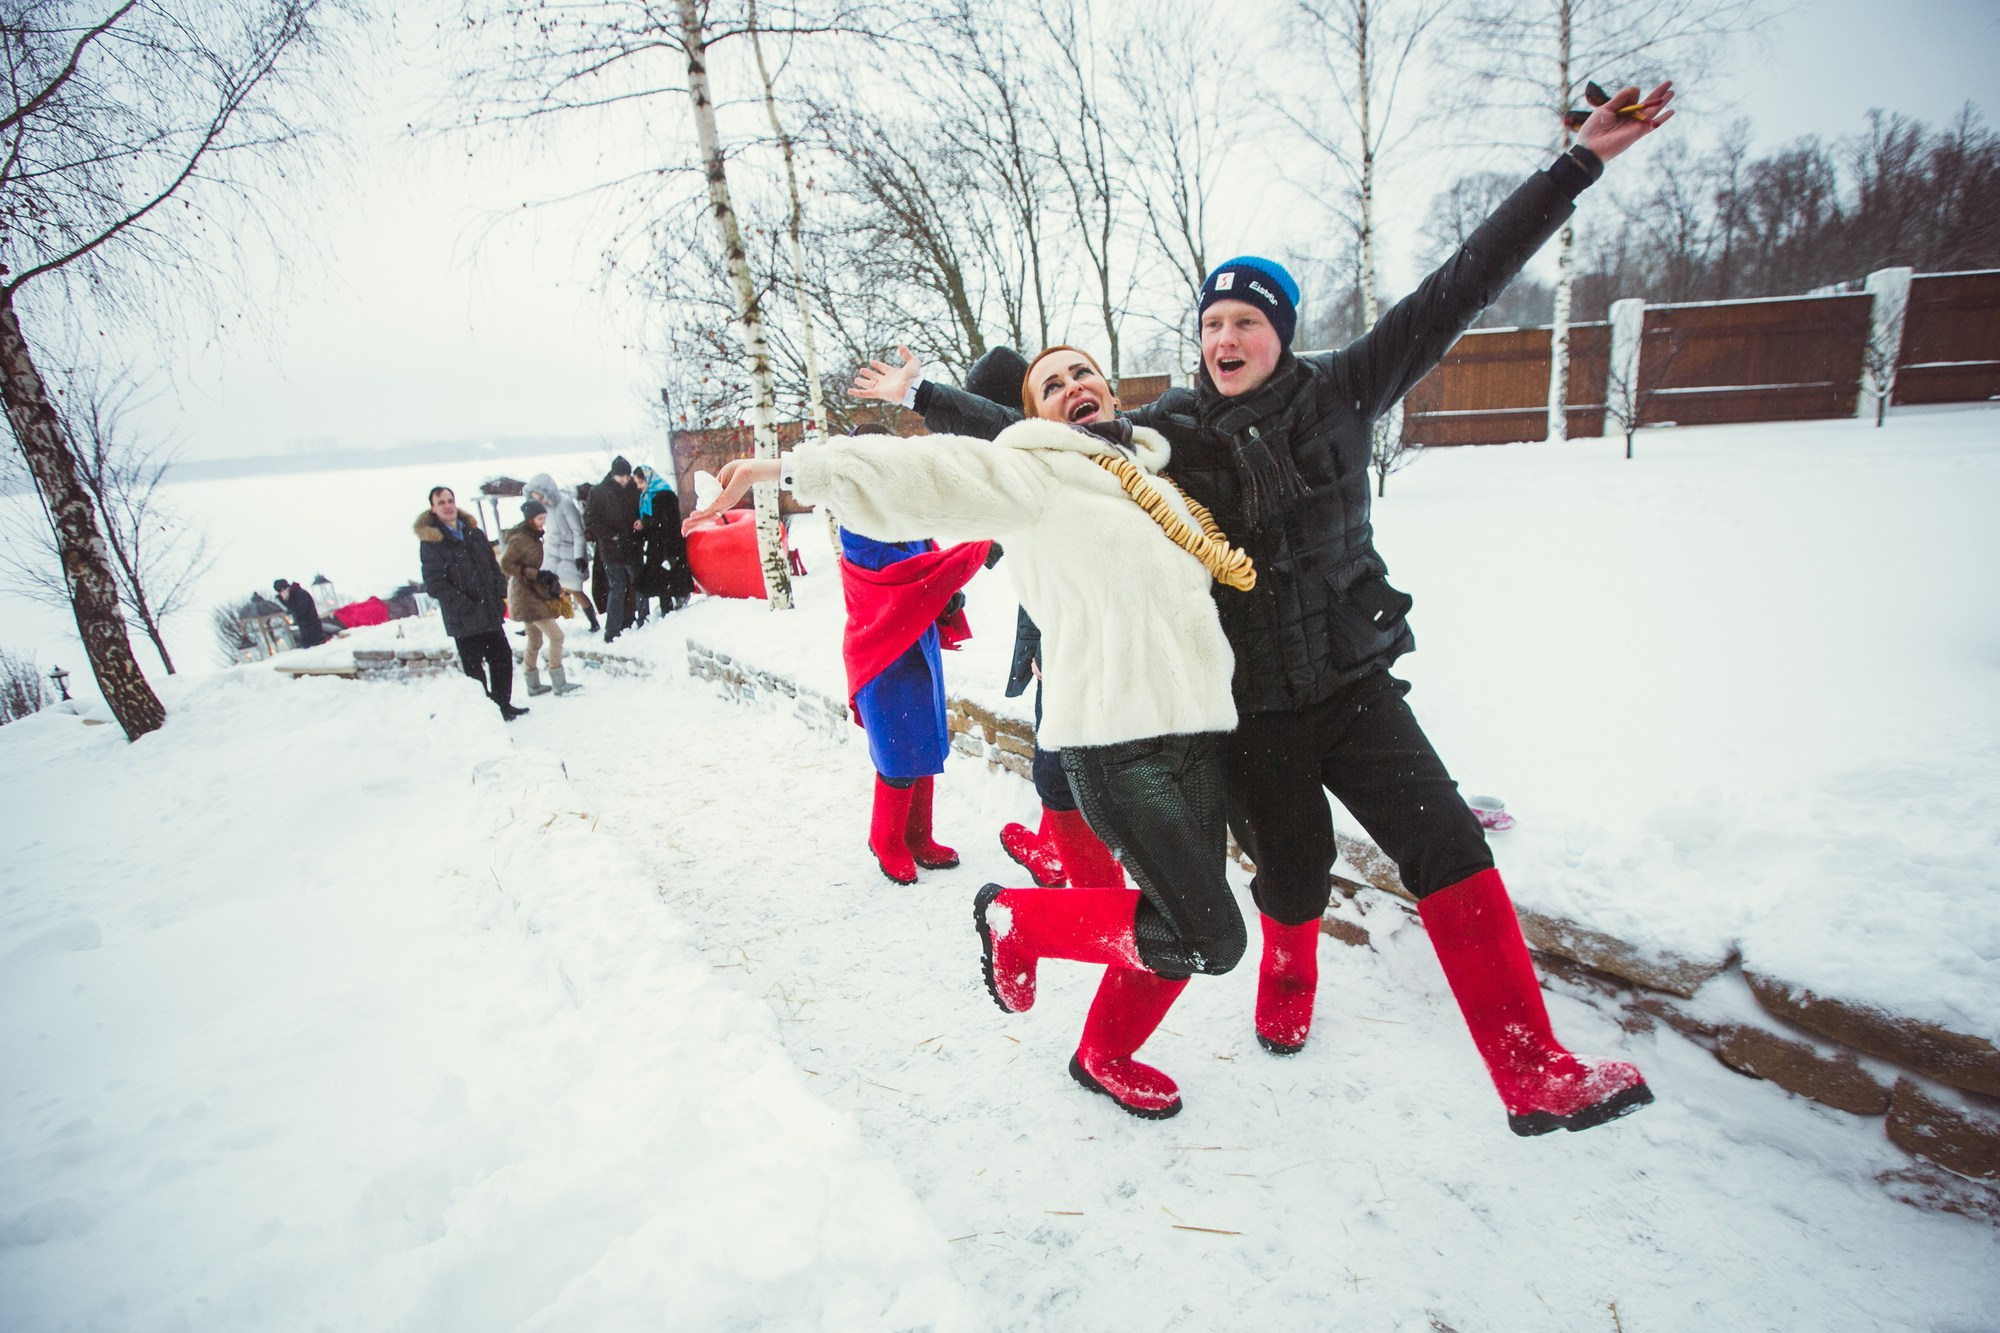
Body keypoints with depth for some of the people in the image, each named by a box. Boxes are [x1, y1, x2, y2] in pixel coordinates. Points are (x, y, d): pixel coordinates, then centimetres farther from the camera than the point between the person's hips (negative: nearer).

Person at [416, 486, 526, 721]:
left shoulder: (474, 533, 11)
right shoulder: (430, 541, -7)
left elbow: (493, 566, 16)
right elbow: (435, 584, -12)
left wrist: (499, 595, 2)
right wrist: (467, 607, -18)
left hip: (491, 614, 6)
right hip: (463, 621, -6)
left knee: (502, 658, 14)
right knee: (474, 668, 0)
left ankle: (503, 704, 29)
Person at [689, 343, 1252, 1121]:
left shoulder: (1152, 478, 19)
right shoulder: (1032, 473, -5)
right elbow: (917, 472, -15)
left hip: (1197, 735, 8)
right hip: (1118, 746, -8)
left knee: (1181, 924, 13)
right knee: (1208, 940, -11)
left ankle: (1104, 1057, 38)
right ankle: (1017, 919, 10)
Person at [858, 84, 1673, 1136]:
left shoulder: (1338, 394, -1)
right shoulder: (1161, 435, -2)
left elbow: (1456, 290, -2)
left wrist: (1581, 162, -1)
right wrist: (922, 398, 6)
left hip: (1353, 684, 1)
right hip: (1248, 710, 0)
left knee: (1450, 849, -10)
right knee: (1296, 879, 8)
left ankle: (1539, 1079, 3)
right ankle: (1288, 980, 45)